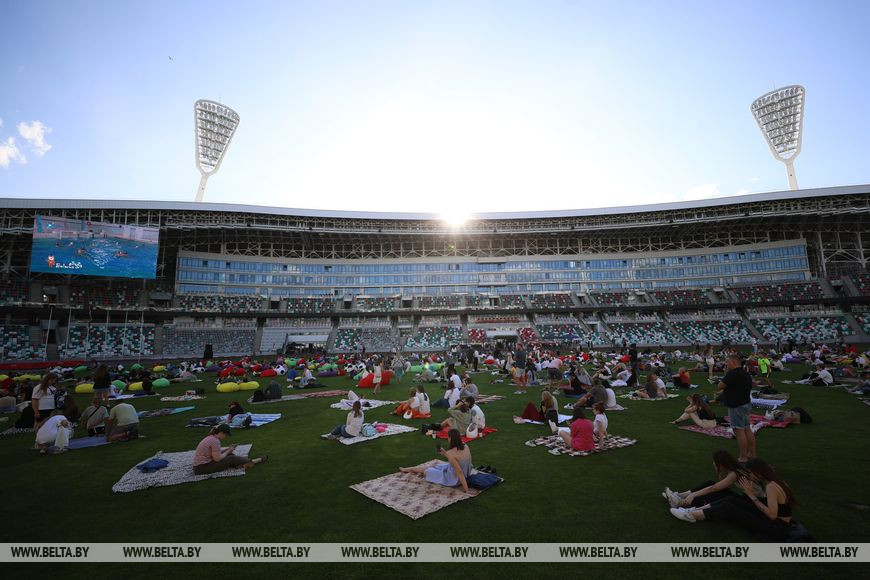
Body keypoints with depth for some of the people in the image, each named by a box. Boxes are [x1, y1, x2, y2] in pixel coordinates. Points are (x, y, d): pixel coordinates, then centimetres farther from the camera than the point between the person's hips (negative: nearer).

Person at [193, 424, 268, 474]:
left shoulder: (211, 437, 9)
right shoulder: (215, 441, -21)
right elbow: (217, 458, -21)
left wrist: (228, 449, 4)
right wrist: (228, 451, -6)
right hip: (203, 468, -9)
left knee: (229, 455, 7)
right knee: (231, 458, -4)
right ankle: (252, 462, 8)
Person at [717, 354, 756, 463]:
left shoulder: (733, 374, -20)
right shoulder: (746, 373, 13)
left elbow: (720, 386, -20)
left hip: (736, 406, -10)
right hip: (746, 403, 10)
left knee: (739, 431, -6)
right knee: (747, 429, 17)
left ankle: (743, 458, -2)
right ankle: (752, 454, 27)